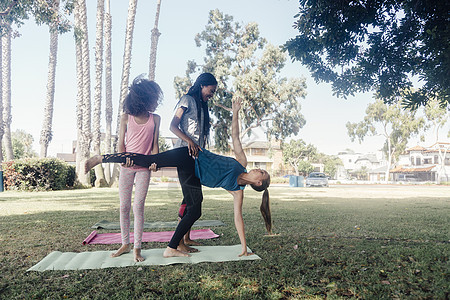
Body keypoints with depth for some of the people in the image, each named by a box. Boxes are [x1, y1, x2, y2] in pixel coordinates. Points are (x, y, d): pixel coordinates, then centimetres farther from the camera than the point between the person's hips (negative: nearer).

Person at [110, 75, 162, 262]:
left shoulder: (155, 119, 5)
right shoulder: (126, 118, 2)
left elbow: (154, 144, 5)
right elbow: (121, 144, 4)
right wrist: (123, 160, -13)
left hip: (144, 167, 0)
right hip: (127, 166, 1)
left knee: (138, 207, -5)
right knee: (124, 207, 5)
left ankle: (137, 248, 4)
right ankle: (125, 244, 19)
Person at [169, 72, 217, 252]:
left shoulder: (201, 105, 24)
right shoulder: (188, 100, -1)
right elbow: (173, 126, -11)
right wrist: (189, 141, -24)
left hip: (196, 155, 9)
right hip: (185, 153, -9)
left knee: (194, 197, 8)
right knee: (191, 197, -11)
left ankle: (186, 238, 17)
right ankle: (179, 242, -3)